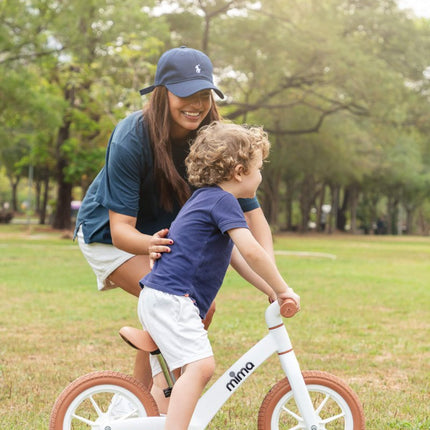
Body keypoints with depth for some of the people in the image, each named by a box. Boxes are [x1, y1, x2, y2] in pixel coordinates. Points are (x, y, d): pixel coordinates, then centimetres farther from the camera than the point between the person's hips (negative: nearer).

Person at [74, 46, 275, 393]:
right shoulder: (131, 138, -32)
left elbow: (251, 210, -21)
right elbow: (120, 229, -35)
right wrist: (149, 244, -58)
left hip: (163, 231, 5)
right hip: (108, 231, -5)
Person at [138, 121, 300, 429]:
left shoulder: (204, 198, 23)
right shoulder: (222, 200, -9)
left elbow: (235, 256, 26)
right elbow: (251, 251, -20)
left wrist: (271, 291, 22)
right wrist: (283, 290, -8)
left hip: (155, 298, 11)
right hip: (171, 298, -11)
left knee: (166, 383, 15)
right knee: (200, 366, -24)